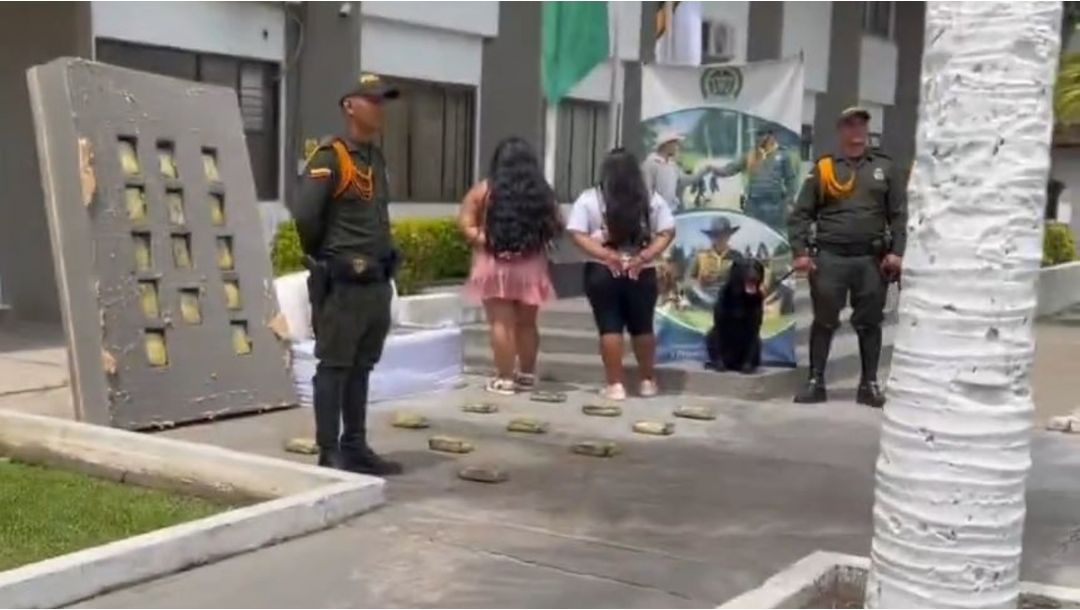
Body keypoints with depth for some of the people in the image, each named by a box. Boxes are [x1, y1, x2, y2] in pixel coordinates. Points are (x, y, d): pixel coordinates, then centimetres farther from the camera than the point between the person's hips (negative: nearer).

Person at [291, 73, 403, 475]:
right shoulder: (330, 158, -13)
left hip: (376, 281, 8)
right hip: (342, 283, -8)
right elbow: (305, 214, -21)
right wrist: (321, 255, -7)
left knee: (361, 367, 13)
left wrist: (382, 255, 13)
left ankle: (356, 447, 21)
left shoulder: (377, 159, 14)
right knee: (334, 367, -1)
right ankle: (329, 454, 4)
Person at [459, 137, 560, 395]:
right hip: (530, 266, 3)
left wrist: (483, 240, -3)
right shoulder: (542, 192, 5)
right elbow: (555, 227, 9)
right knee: (527, 323, 14)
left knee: (501, 323, -1)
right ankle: (527, 374, 24)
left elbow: (465, 223, -6)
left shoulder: (485, 189, -2)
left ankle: (504, 378, 0)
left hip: (495, 265, -3)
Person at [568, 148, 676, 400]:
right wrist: (645, 256, -6)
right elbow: (667, 233, 1)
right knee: (642, 327, 15)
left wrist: (606, 255, -13)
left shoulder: (590, 199, -1)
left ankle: (615, 385, 4)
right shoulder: (652, 200, 4)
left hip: (602, 272, -2)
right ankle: (647, 381, 26)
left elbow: (578, 234, -8)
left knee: (609, 328, 3)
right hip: (642, 273, 2)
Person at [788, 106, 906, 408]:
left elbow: (899, 213, 5)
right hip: (829, 257, -1)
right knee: (824, 321, 5)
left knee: (869, 322, 7)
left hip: (872, 259, 1)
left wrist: (896, 251, -6)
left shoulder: (886, 167, 8)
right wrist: (800, 251, -6)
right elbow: (801, 213, 4)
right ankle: (815, 381, 12)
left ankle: (869, 384, 15)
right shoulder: (823, 168, 5)